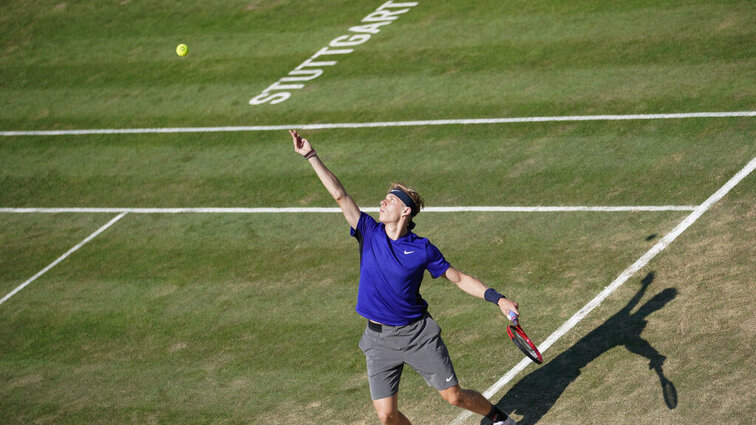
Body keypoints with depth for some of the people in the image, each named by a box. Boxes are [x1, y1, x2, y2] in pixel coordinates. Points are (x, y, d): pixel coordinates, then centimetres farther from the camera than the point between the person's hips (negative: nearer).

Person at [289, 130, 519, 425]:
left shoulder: (422, 249, -6)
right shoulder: (369, 233, -1)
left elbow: (459, 279, 3)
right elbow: (339, 195, -4)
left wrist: (497, 299, -5)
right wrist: (311, 156, -8)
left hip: (418, 333, -2)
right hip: (379, 340, 2)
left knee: (454, 397, 1)